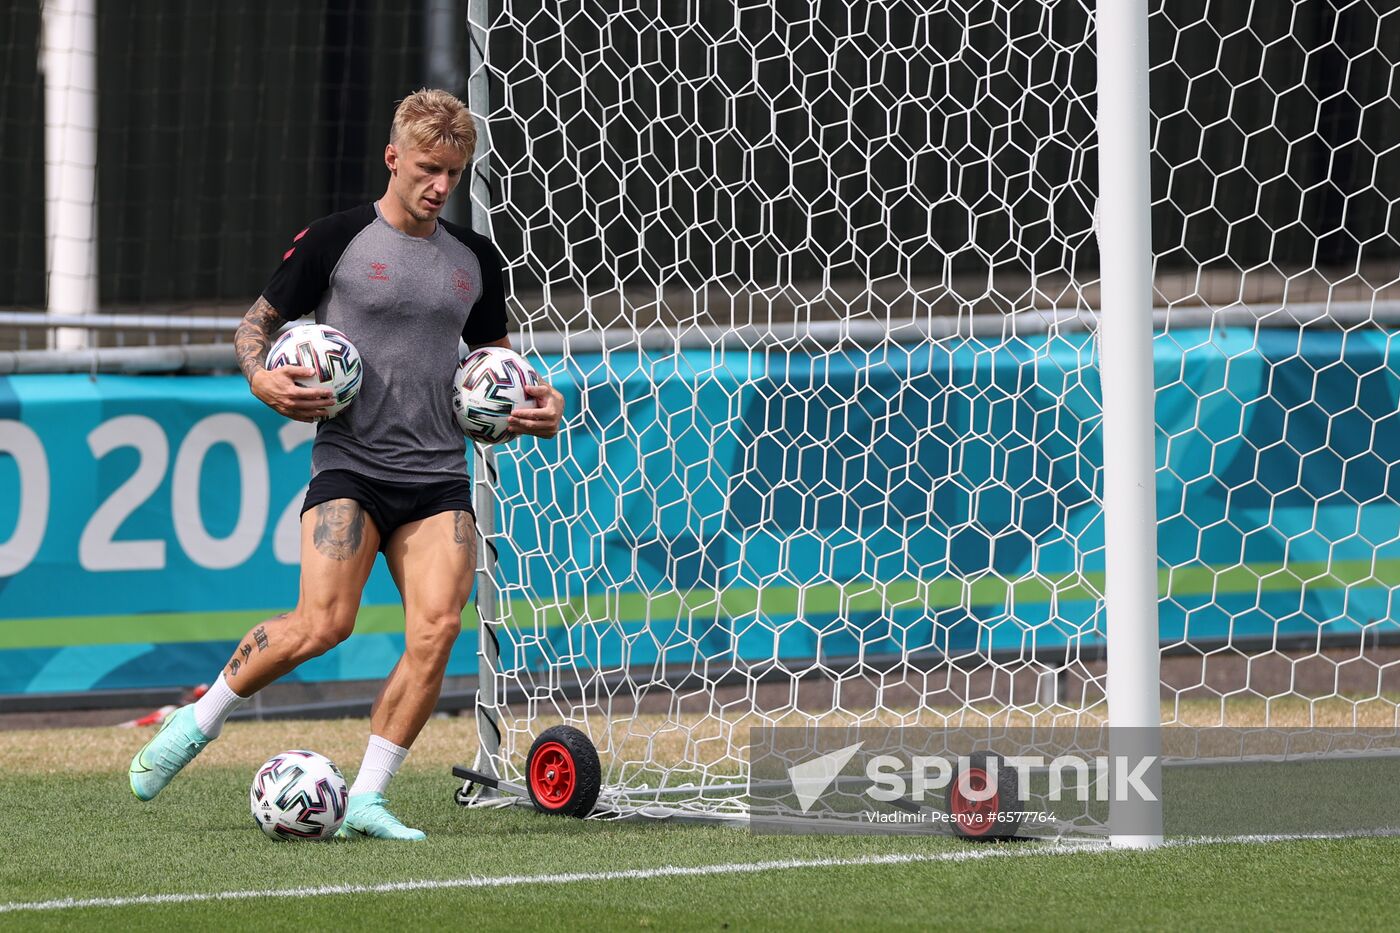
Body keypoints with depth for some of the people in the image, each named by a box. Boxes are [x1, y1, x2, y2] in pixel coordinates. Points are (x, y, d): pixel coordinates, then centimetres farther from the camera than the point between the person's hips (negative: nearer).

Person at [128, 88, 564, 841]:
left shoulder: (475, 260, 14)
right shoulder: (336, 240, 0)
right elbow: (257, 321, 8)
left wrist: (533, 401, 7)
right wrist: (262, 377, -13)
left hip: (439, 475, 4)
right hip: (350, 466, -4)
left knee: (436, 629, -14)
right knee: (323, 623, -19)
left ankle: (366, 800, -6)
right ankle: (200, 719, 5)